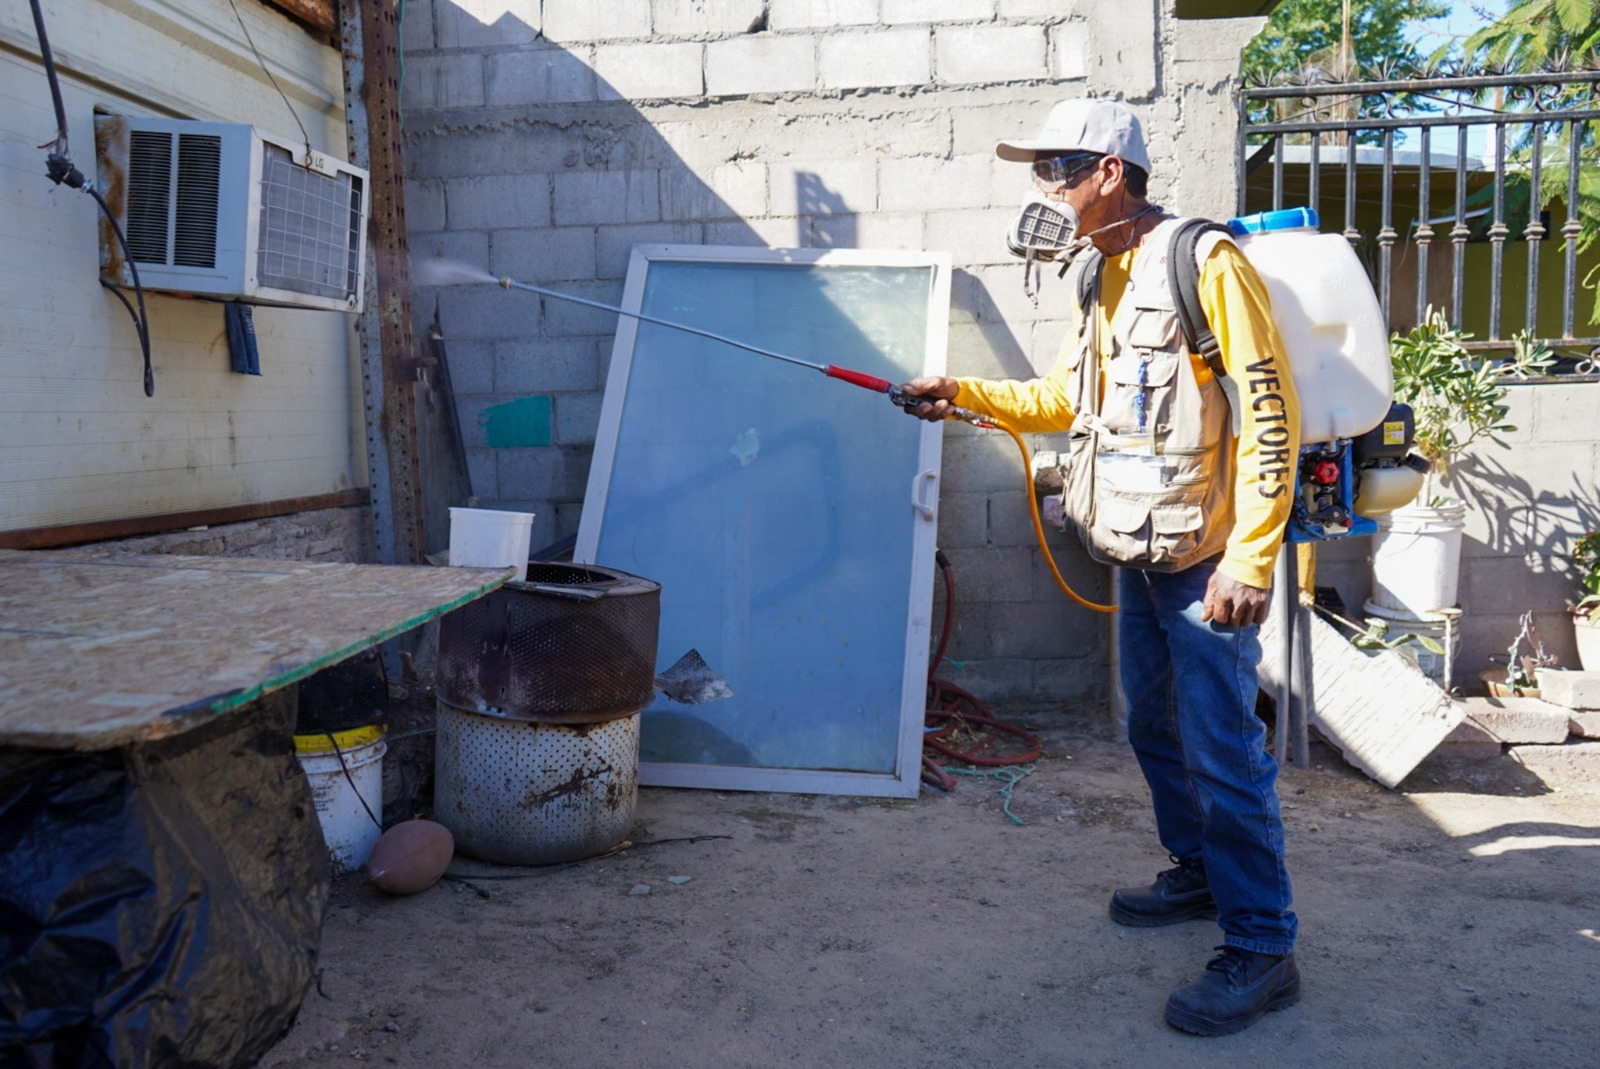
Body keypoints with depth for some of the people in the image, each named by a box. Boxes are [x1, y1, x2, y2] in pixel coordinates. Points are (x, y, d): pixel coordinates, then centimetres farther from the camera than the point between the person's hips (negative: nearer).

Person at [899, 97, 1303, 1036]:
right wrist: (965, 394, 11)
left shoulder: (1206, 265, -15)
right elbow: (1065, 397, 22)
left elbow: (1270, 411, -19)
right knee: (1156, 729, 18)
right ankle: (1198, 874, 37)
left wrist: (1249, 559, -23)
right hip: (1138, 554, 9)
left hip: (1207, 561, -9)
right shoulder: (1103, 278, 12)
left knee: (1220, 747, -6)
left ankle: (1262, 947, 6)